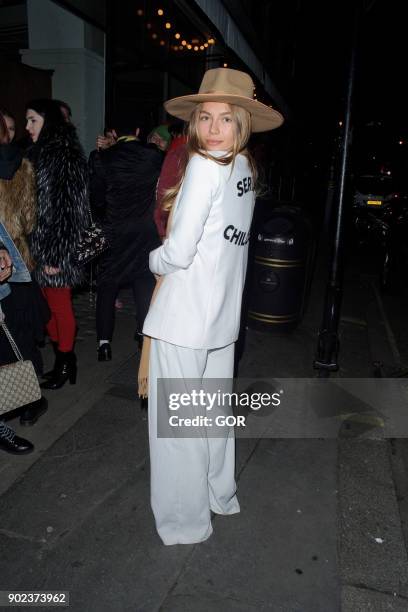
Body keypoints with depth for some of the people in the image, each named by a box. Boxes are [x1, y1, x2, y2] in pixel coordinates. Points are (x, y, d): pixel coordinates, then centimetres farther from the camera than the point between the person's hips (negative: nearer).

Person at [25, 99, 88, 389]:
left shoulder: (66, 155, -11)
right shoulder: (41, 153, 14)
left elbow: (70, 209, -16)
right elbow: (36, 205, 15)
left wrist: (56, 255, -18)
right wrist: (38, 250, 12)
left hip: (57, 248, -7)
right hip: (40, 245, 7)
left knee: (61, 306, 4)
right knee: (48, 305, 11)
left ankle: (65, 364, 20)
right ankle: (62, 360, 25)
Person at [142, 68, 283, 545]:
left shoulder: (205, 165, -14)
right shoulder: (245, 168, 11)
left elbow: (178, 253, -17)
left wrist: (154, 260, 3)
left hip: (185, 315, -8)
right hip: (223, 312, 8)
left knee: (175, 419, 6)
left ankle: (184, 520, 23)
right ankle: (220, 494, 40)